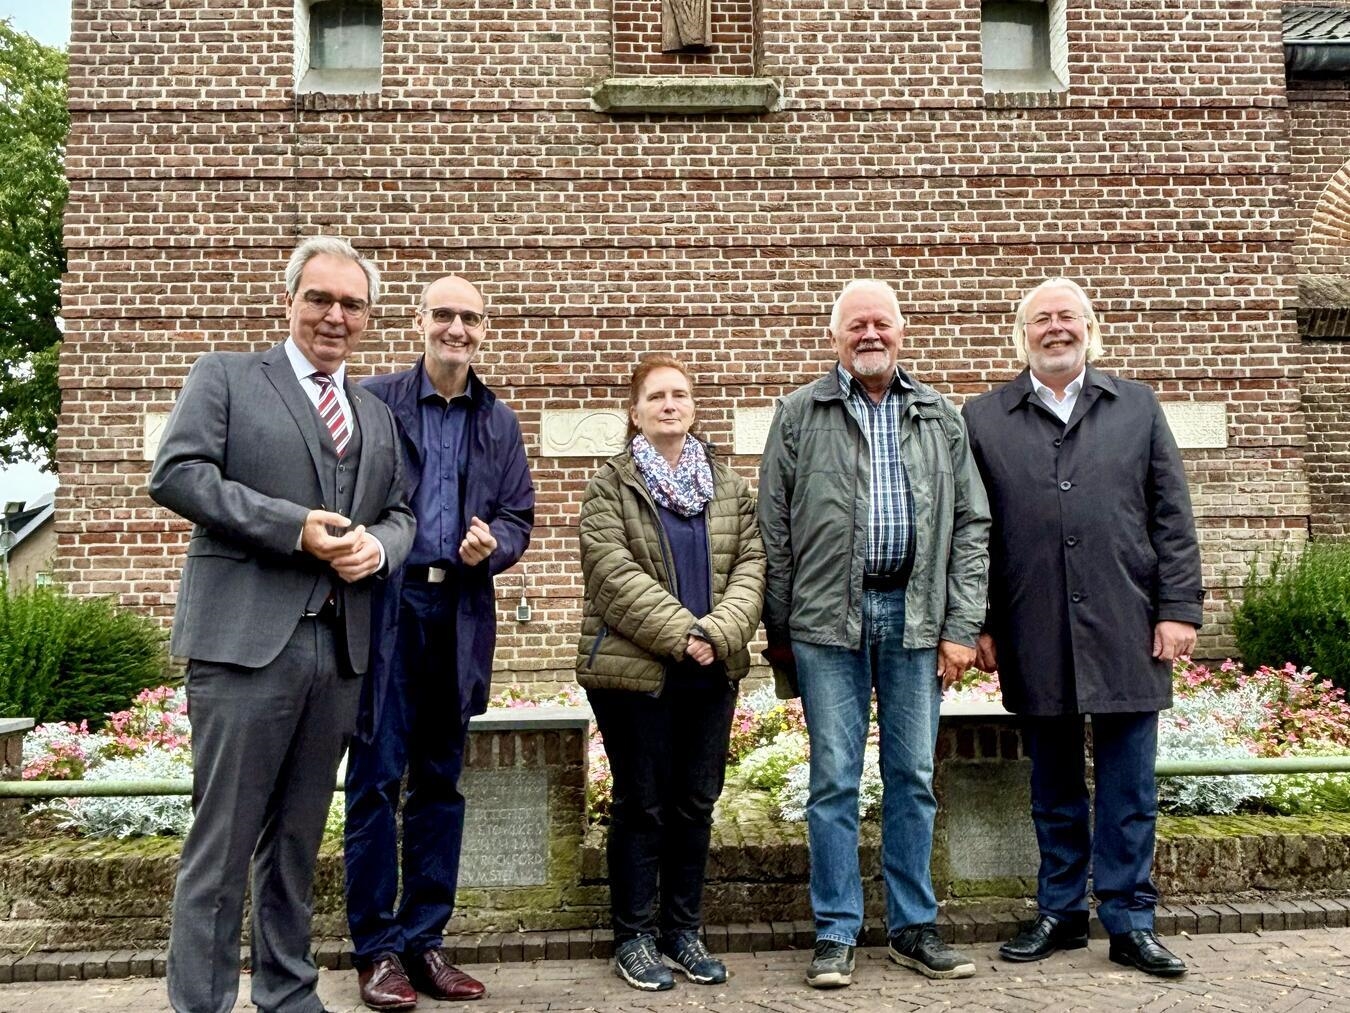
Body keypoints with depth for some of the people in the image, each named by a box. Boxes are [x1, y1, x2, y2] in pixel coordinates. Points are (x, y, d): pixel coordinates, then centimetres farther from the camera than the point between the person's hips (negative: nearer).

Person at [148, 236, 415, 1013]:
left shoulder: (378, 416, 20)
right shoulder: (226, 375, 5)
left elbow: (399, 515, 19)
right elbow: (176, 474, -7)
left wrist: (378, 546, -5)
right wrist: (294, 527, -15)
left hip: (341, 648, 5)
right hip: (247, 638, -5)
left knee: (298, 838, 14)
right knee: (224, 837, -1)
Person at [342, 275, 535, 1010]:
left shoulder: (500, 424, 13)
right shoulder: (375, 402, 1)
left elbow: (519, 516, 11)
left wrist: (493, 546, -9)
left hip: (461, 611, 4)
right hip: (386, 604, -4)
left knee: (441, 781, 10)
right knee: (376, 778, 1)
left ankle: (424, 940, 22)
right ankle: (376, 948, 14)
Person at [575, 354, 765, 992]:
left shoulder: (729, 485, 12)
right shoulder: (610, 485, 0)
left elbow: (751, 563, 2)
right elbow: (615, 572, -12)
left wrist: (718, 633, -14)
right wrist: (681, 635, -19)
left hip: (711, 673, 4)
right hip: (633, 670, -4)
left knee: (696, 802, 11)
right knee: (642, 803, 5)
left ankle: (683, 929, 25)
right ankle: (635, 935, 19)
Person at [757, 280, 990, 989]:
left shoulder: (940, 418, 11)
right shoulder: (798, 415, 4)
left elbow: (970, 525, 8)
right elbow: (774, 529, 3)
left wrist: (962, 626, 0)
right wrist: (779, 631, 0)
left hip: (915, 616, 2)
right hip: (827, 618, -2)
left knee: (913, 776, 9)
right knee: (835, 779, 3)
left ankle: (913, 927, 23)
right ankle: (836, 933, 15)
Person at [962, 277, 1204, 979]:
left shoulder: (1137, 407, 11)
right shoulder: (983, 418, 7)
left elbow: (1172, 518, 8)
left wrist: (1179, 607, 0)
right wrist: (978, 624, 0)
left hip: (1127, 628, 1)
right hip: (1036, 636, 0)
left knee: (1128, 785, 6)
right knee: (1054, 786, 11)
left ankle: (1130, 922, 19)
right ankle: (1060, 913, 25)